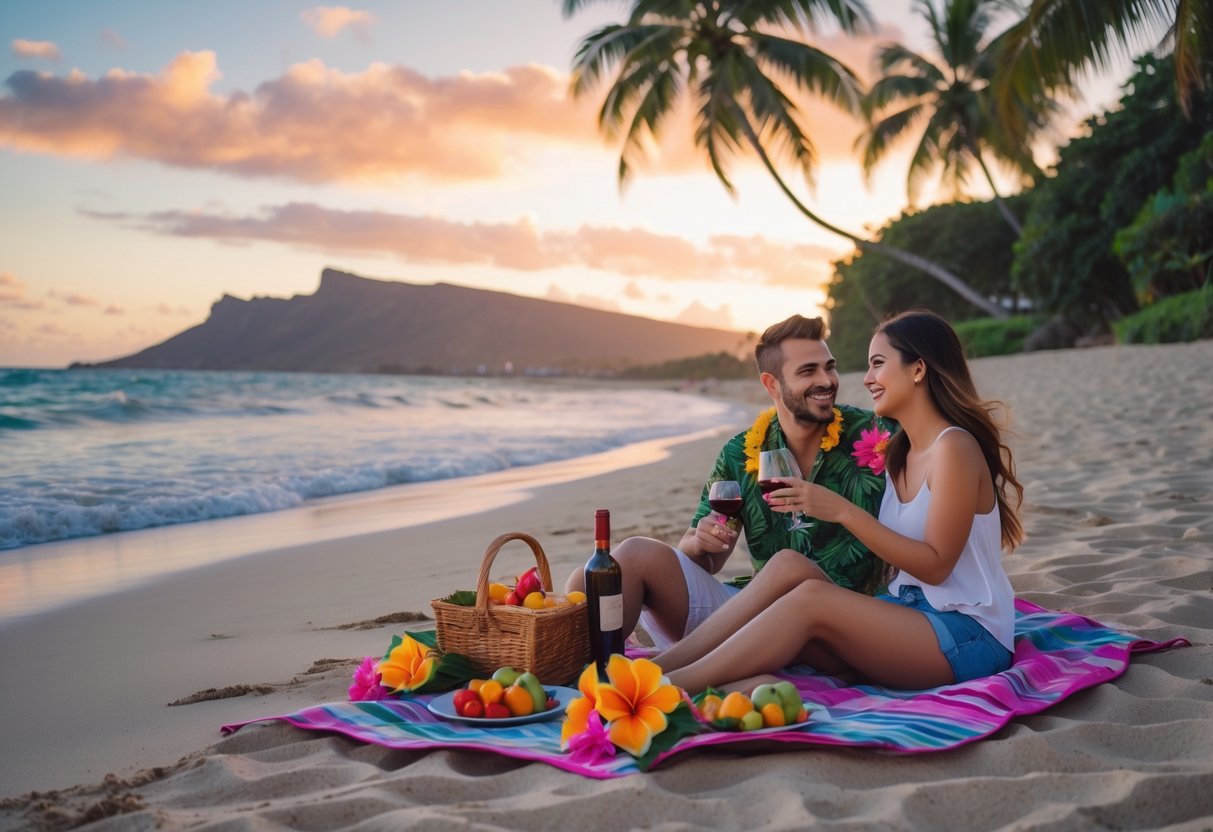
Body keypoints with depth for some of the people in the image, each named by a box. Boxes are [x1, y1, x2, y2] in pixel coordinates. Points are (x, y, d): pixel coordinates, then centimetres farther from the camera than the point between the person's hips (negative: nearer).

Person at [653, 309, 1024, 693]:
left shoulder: (954, 447, -12)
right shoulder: (898, 453, 14)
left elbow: (935, 565, -17)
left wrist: (843, 512, -22)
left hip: (967, 635, -7)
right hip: (908, 616, 7)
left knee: (811, 598, -27)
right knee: (788, 567, -15)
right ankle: (657, 667, -24)